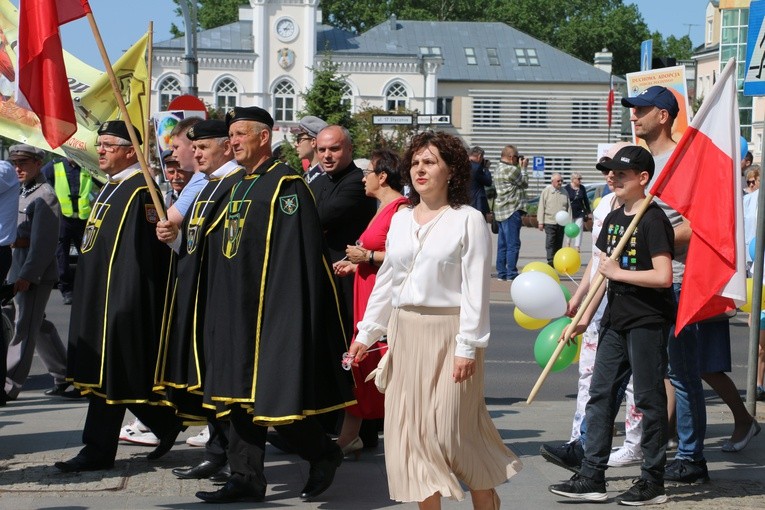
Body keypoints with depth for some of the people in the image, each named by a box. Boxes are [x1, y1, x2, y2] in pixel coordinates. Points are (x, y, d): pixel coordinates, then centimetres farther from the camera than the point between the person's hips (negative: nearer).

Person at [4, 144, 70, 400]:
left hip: (36, 273, -9)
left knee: (24, 328, -6)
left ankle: (10, 385, -5)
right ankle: (64, 374, 26)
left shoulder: (45, 196, -13)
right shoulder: (22, 192, 15)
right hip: (19, 268, 9)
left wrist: (27, 275, -22)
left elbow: (43, 241, -19)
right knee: (38, 327, 15)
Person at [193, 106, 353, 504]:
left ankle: (324, 454, 16)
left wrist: (287, 311, -21)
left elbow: (298, 252, -17)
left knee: (273, 394, -6)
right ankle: (246, 477, 14)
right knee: (242, 393, 9)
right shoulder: (239, 187, 16)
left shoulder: (285, 184, -12)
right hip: (237, 310, 9)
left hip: (271, 310, -9)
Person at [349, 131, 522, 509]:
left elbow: (476, 289, -10)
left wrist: (468, 346, -15)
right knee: (411, 428, 5)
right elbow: (386, 281, 17)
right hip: (405, 332, 6)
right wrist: (366, 332, 13)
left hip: (448, 333, -6)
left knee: (453, 429, -5)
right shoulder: (401, 220, 12)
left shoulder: (468, 220, -6)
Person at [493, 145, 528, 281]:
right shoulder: (511, 170, -16)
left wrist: (520, 168, 13)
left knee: (502, 244, 11)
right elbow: (524, 183, -2)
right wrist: (523, 168, 10)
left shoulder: (498, 169, 14)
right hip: (511, 210, -10)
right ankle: (511, 273, -6)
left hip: (501, 211, 10)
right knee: (513, 244, -6)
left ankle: (501, 272, 13)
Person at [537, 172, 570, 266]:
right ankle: (550, 261, -11)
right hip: (549, 222, -3)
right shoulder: (546, 191, 2)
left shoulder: (564, 192, 11)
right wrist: (541, 222, -3)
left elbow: (568, 207, 14)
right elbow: (541, 207, 1)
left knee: (559, 243, 8)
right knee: (550, 242, -9)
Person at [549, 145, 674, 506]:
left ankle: (653, 482, 9)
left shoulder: (653, 220, -13)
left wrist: (617, 272, -15)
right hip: (616, 321, 9)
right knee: (600, 395, 8)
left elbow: (663, 276, -22)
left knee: (649, 400, 0)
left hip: (647, 323, -9)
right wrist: (584, 318, 16)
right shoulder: (613, 218, 12)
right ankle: (592, 478, 13)